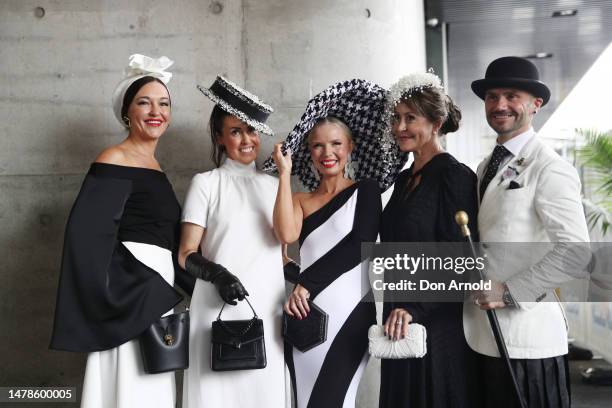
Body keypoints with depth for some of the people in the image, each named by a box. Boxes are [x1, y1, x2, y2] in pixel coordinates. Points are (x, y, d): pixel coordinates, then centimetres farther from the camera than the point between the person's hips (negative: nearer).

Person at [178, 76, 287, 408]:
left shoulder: (273, 185, 14)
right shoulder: (206, 183, 2)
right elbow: (186, 255, -3)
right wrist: (215, 273, -22)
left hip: (269, 311, 3)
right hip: (220, 310, -3)